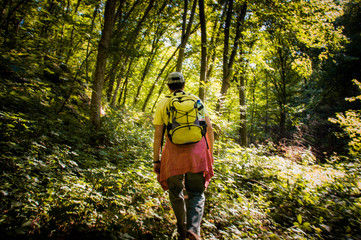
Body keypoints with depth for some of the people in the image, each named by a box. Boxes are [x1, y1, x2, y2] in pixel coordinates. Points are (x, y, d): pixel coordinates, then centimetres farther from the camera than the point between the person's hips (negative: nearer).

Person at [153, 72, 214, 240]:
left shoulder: (162, 104, 4)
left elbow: (158, 135, -1)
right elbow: (209, 128, 4)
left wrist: (156, 161, 5)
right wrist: (210, 153, 13)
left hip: (174, 151, 0)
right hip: (196, 150, 1)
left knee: (176, 193, 18)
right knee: (196, 194, 11)